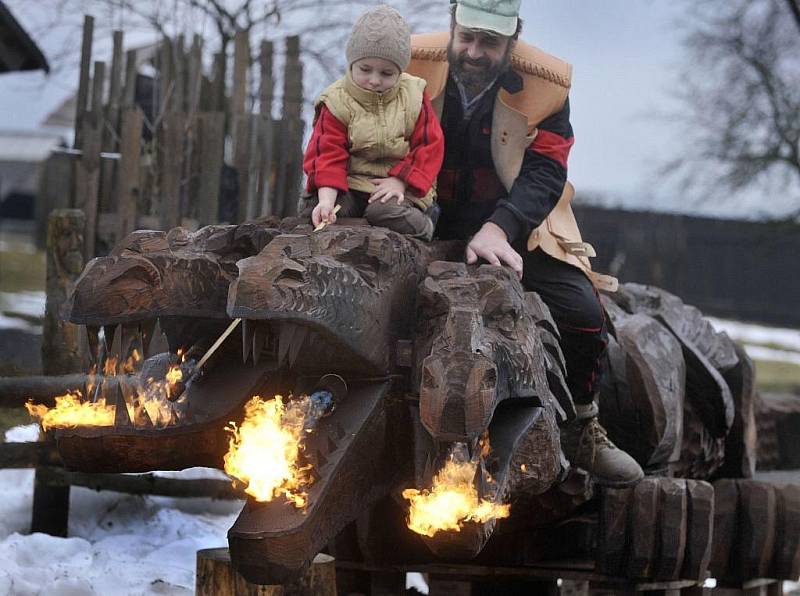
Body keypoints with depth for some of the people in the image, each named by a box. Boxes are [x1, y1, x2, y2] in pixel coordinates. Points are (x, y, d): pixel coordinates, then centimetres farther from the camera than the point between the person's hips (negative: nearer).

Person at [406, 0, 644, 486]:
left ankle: (582, 432, 7)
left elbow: (543, 175, -15)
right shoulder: (414, 64, -7)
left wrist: (498, 229, -32)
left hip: (517, 227, 0)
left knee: (584, 315, -18)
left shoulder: (545, 83, -10)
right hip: (433, 222, 1)